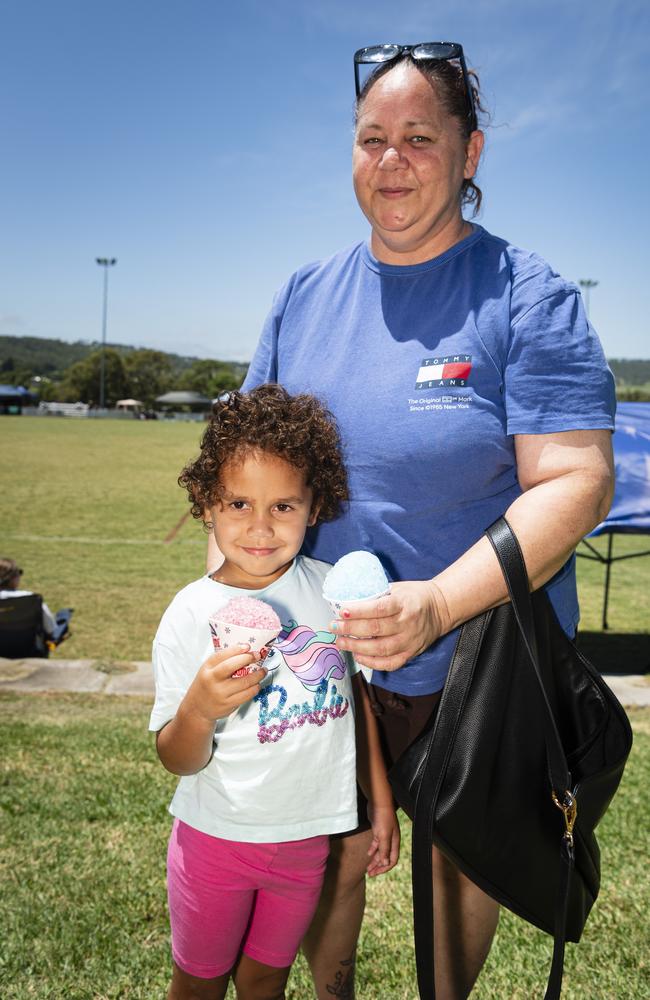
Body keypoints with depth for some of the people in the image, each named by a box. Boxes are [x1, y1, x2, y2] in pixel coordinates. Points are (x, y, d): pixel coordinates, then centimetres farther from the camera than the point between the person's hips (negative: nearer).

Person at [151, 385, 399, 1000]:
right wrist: (199, 707, -35)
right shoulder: (191, 615, -18)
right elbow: (178, 761, -14)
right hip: (217, 835, -2)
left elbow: (358, 697, 4)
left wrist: (383, 805, 8)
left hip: (307, 836, 2)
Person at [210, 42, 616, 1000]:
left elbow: (576, 480, -20)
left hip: (480, 662, -3)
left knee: (465, 856, 20)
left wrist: (437, 604, -32)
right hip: (323, 656, 3)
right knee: (326, 855, 19)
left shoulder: (528, 296, -12)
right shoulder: (305, 294, 1)